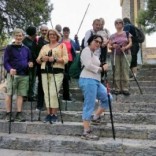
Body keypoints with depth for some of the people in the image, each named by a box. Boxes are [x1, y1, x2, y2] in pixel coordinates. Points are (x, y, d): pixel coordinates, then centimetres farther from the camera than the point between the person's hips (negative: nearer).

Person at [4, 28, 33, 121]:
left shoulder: (26, 49, 13)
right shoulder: (9, 48, 2)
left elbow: (30, 60, 22)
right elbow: (6, 61, -3)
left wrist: (30, 63, -2)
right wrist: (10, 69, -22)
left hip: (24, 75, 3)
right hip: (13, 74, -3)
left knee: (21, 94, 4)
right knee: (9, 94, 0)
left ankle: (19, 114, 10)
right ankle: (8, 114, 9)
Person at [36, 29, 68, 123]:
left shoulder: (62, 45, 10)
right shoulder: (44, 47, 22)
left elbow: (65, 59, -1)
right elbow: (38, 60, 19)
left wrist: (55, 59, -15)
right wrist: (42, 59, -3)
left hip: (57, 72, -4)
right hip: (45, 72, 4)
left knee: (53, 93, -12)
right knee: (47, 93, 2)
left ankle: (54, 114, -2)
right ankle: (49, 113, 11)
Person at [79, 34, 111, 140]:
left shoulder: (94, 54, 24)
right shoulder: (86, 50, -4)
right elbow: (88, 65, -18)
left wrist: (103, 68, -1)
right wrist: (101, 69, -7)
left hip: (96, 81, 10)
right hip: (88, 80, -10)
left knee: (107, 98, 12)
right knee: (89, 106, -8)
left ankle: (96, 117, 23)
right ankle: (86, 133, -2)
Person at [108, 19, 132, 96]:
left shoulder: (127, 33, 9)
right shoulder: (112, 36, 12)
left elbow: (130, 43, 3)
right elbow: (109, 46, 10)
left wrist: (125, 47, -15)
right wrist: (112, 46, -12)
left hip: (125, 54, -1)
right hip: (115, 55, 1)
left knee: (125, 71, -5)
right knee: (116, 71, -1)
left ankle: (125, 89, -1)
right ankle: (117, 89, 4)